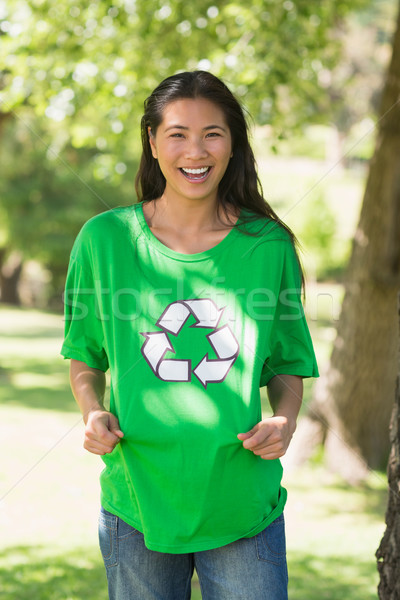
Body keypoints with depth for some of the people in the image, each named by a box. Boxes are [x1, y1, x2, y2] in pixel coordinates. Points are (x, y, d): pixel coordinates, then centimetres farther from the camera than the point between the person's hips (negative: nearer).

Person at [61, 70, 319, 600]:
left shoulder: (268, 247, 0)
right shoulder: (105, 239, -1)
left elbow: (287, 365, 10)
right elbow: (85, 357, 10)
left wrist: (285, 420, -10)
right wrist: (93, 412, -8)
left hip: (244, 509, 0)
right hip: (138, 500, 0)